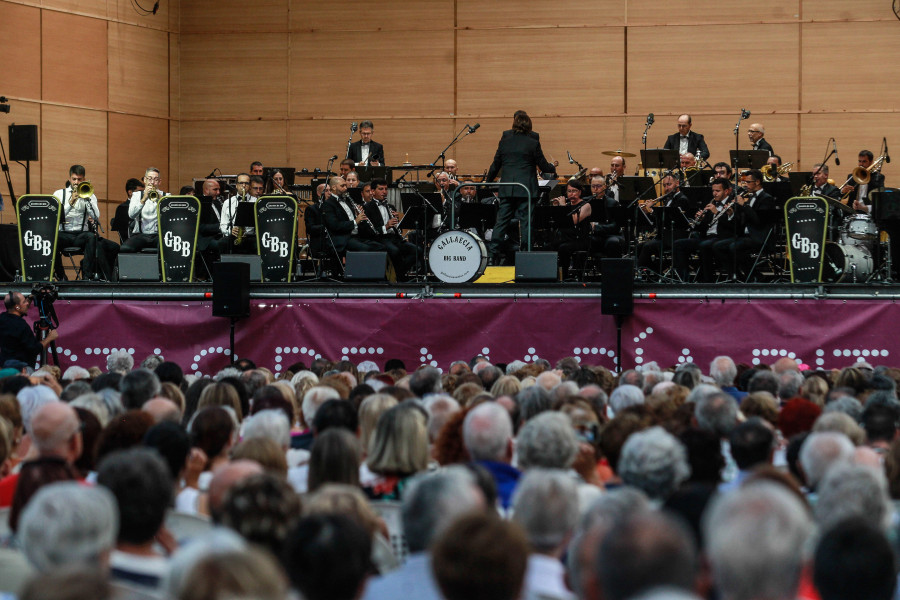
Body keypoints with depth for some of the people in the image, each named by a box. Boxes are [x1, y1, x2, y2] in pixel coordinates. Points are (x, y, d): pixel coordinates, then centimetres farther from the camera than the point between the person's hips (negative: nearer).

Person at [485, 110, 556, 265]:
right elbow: (543, 165, 1)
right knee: (525, 220, 0)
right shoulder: (533, 141, -4)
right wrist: (553, 168, 23)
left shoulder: (505, 139, 4)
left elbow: (496, 164, 10)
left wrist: (488, 181, 23)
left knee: (502, 219, 6)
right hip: (526, 187, -3)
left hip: (507, 187, 3)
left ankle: (493, 253, 4)